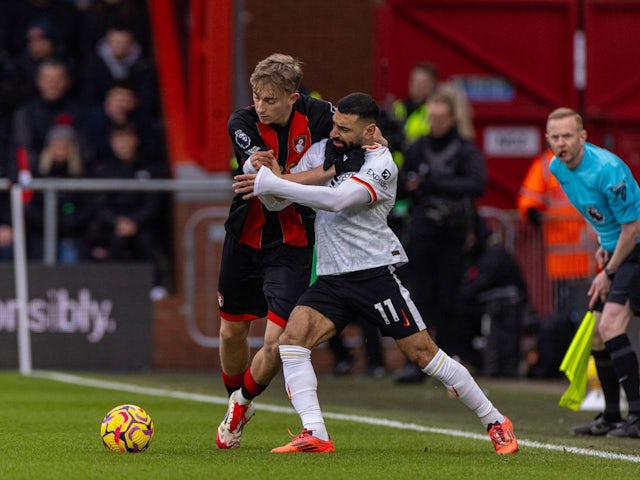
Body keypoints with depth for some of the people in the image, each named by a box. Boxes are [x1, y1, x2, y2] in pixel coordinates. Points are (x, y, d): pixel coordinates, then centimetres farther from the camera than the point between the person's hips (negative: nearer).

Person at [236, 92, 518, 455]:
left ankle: (495, 422, 9)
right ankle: (315, 435, -18)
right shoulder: (321, 151, 8)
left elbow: (337, 200, -28)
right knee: (292, 339, -16)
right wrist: (264, 176, -16)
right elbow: (278, 202, 8)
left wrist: (272, 183, -28)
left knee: (422, 351, -5)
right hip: (331, 278, 6)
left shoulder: (380, 164, -13)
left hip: (375, 272, -6)